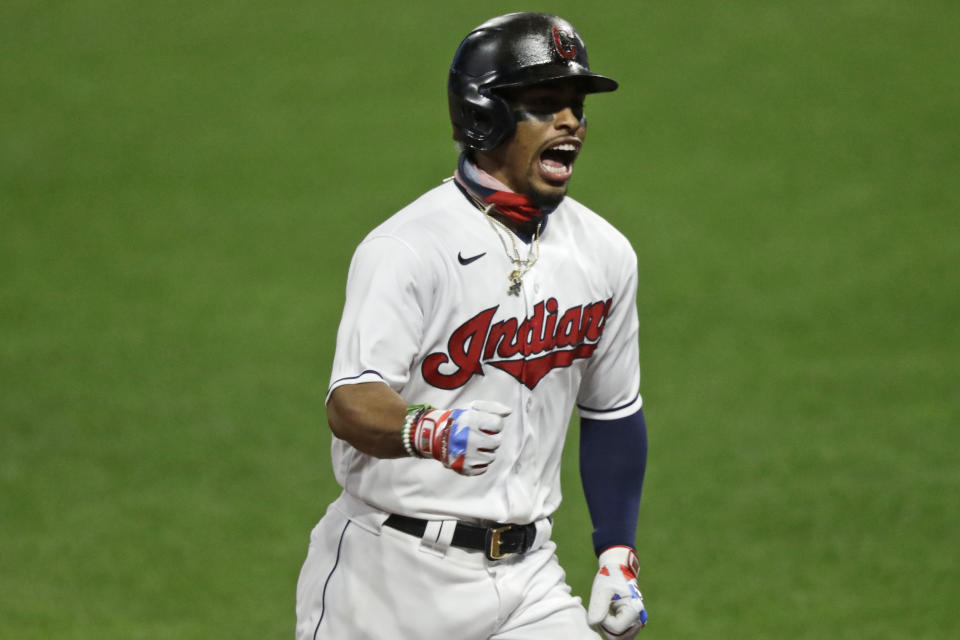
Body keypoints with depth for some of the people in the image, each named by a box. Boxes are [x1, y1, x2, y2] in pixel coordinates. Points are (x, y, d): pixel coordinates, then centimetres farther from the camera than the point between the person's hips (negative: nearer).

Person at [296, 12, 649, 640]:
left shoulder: (604, 253, 6)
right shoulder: (405, 249, -15)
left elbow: (613, 412, 18)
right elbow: (350, 404, -27)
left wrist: (619, 556, 16)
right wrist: (428, 431, -47)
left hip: (527, 575, 5)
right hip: (396, 570, -5)